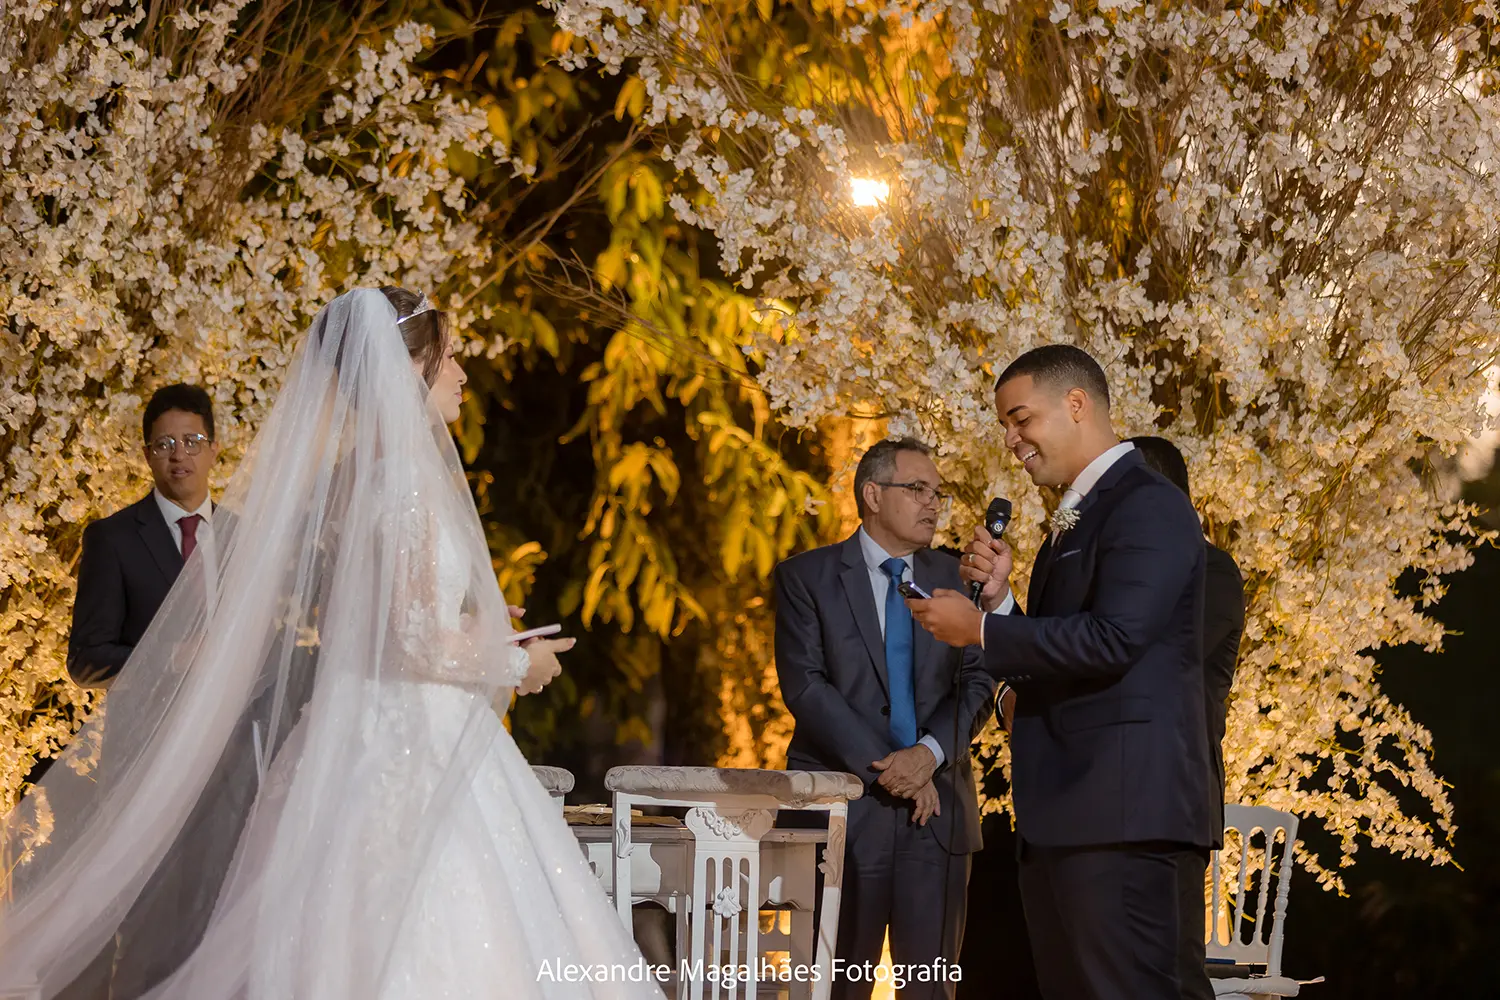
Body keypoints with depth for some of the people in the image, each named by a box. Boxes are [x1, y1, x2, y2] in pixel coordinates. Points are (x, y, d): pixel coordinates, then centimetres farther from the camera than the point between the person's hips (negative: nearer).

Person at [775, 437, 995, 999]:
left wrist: (930, 753, -13)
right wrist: (884, 769, -13)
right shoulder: (806, 578, 2)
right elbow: (805, 685, -7)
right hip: (846, 803, -3)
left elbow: (978, 683, 5)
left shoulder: (954, 579, 13)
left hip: (937, 804, 3)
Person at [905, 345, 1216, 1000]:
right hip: (1061, 808, 10)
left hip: (1117, 799, -10)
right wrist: (1000, 598, 5)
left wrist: (979, 629, -12)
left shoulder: (1150, 506, -8)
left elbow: (1113, 639, -21)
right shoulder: (1074, 520, 23)